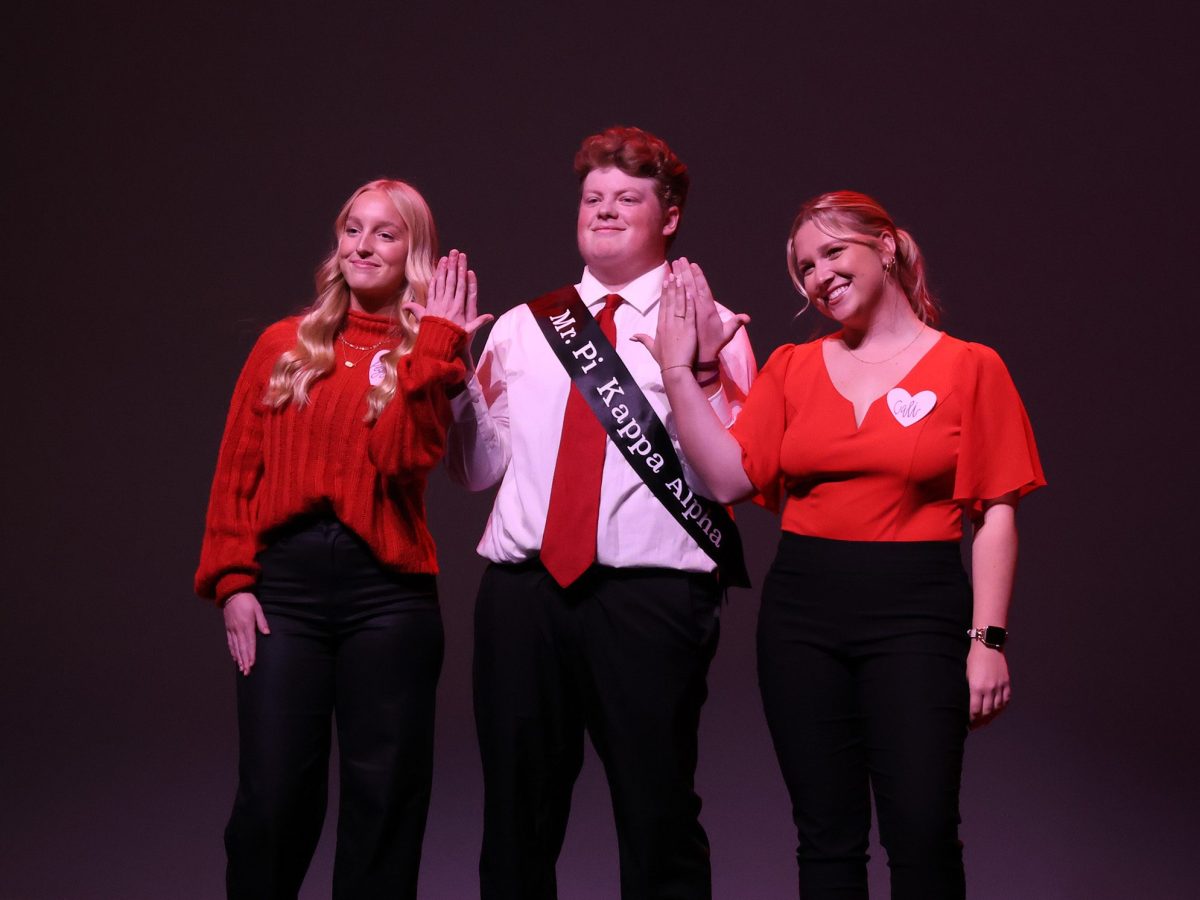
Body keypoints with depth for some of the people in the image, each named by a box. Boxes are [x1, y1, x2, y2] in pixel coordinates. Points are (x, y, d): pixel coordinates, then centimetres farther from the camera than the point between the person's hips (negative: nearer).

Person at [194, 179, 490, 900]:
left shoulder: (430, 354, 7)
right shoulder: (285, 346, 11)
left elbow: (402, 456, -11)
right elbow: (238, 470, 9)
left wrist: (432, 349, -12)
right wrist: (233, 580, -1)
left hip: (387, 590, -1)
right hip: (283, 583, 1)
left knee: (384, 800, 4)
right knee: (271, 799, -2)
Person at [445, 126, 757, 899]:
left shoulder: (712, 330, 5)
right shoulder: (523, 327, 16)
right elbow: (479, 468, 12)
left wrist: (698, 369, -18)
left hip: (650, 596, -3)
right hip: (523, 590, 4)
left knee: (658, 819, 2)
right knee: (517, 815, 9)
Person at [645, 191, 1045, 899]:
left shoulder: (969, 368, 1)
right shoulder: (792, 369, 11)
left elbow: (996, 514, -2)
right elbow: (731, 476, -1)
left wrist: (987, 640, -9)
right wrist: (677, 369, -5)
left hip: (915, 613, -3)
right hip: (803, 612, 4)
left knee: (923, 835, -10)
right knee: (827, 839, 7)